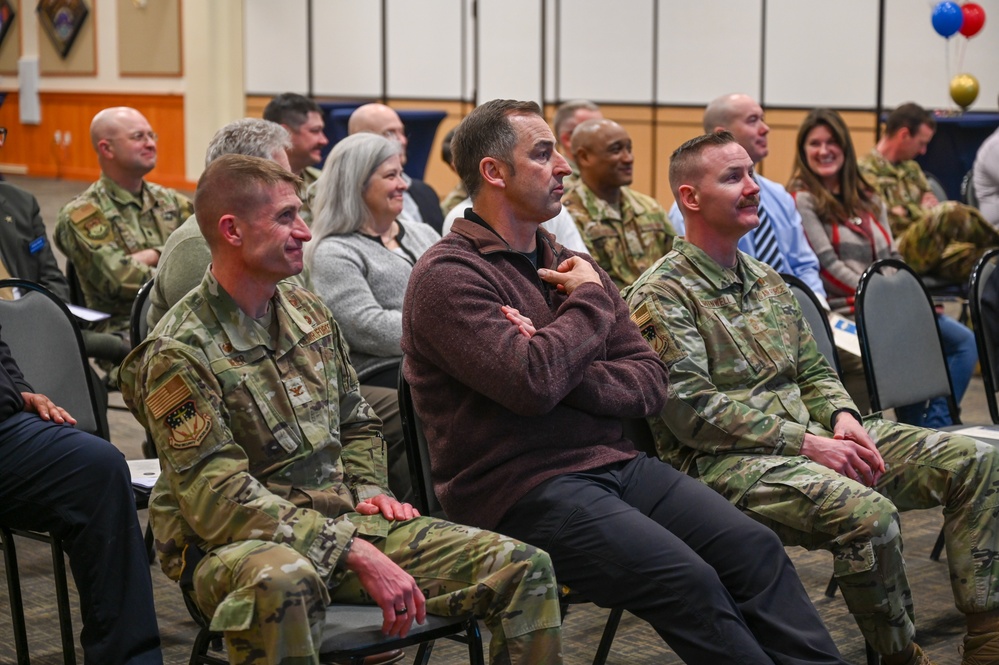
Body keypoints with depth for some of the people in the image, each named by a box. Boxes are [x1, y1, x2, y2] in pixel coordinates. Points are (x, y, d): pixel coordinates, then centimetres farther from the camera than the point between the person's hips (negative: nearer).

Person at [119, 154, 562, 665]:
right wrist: (357, 554, -25)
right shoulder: (179, 353, -12)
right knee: (282, 580, -45)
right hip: (237, 545, -6)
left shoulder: (308, 311, 10)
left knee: (525, 569, -8)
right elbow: (219, 499, -20)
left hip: (343, 522, 7)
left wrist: (368, 490, 3)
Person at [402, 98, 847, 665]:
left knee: (754, 548, -13)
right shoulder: (448, 276, -6)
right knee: (687, 581, -25)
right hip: (526, 488, -7)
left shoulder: (573, 265, 17)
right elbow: (532, 382, -21)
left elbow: (652, 382, 9)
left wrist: (565, 375, -10)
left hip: (615, 463, 7)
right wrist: (591, 300, -5)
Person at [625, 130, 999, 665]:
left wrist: (841, 416, -2)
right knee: (868, 512, -34)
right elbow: (690, 407, -16)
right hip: (724, 460, -8)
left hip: (811, 438, 8)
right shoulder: (660, 294, -6)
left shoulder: (767, 281, 20)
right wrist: (805, 443, -18)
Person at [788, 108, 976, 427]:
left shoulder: (868, 200, 20)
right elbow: (828, 266, -10)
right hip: (846, 313, -7)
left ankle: (934, 424, -7)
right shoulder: (802, 201, -2)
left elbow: (892, 258, 17)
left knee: (965, 342, -8)